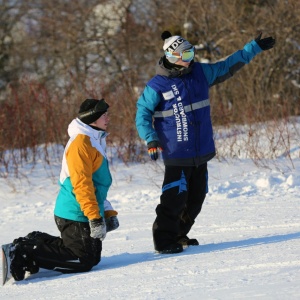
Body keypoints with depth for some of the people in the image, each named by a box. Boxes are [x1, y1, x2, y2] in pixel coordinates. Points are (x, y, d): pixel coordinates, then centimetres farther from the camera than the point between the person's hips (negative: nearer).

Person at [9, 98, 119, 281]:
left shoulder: (95, 141, 18)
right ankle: (24, 255, -13)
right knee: (83, 261, -13)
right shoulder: (81, 142, -15)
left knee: (93, 257, 13)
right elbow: (81, 184, -22)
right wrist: (95, 218, -24)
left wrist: (108, 213, 21)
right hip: (76, 215, -10)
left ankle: (36, 243, 14)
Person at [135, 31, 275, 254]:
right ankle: (164, 240, -6)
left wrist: (255, 47, 18)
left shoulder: (201, 73, 6)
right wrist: (151, 139, -17)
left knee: (195, 198, 11)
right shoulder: (157, 86, -8)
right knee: (175, 198, -13)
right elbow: (143, 114, -3)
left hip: (202, 152, 6)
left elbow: (228, 66, 17)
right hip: (177, 154, -6)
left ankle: (179, 236, 24)